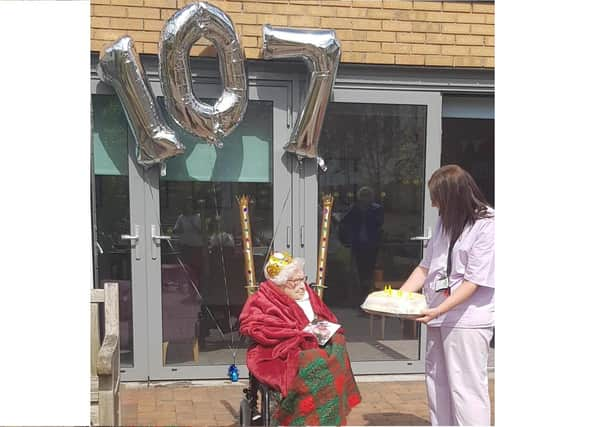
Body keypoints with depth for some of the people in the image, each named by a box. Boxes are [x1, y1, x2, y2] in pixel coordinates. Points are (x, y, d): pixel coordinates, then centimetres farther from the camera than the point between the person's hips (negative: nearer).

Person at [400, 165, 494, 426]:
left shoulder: (487, 225, -12)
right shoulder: (445, 221, 9)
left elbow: (475, 280, -16)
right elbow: (426, 266, 12)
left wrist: (439, 310, -22)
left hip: (467, 319, -7)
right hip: (439, 317, 7)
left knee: (465, 388, -3)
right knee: (437, 384, 14)